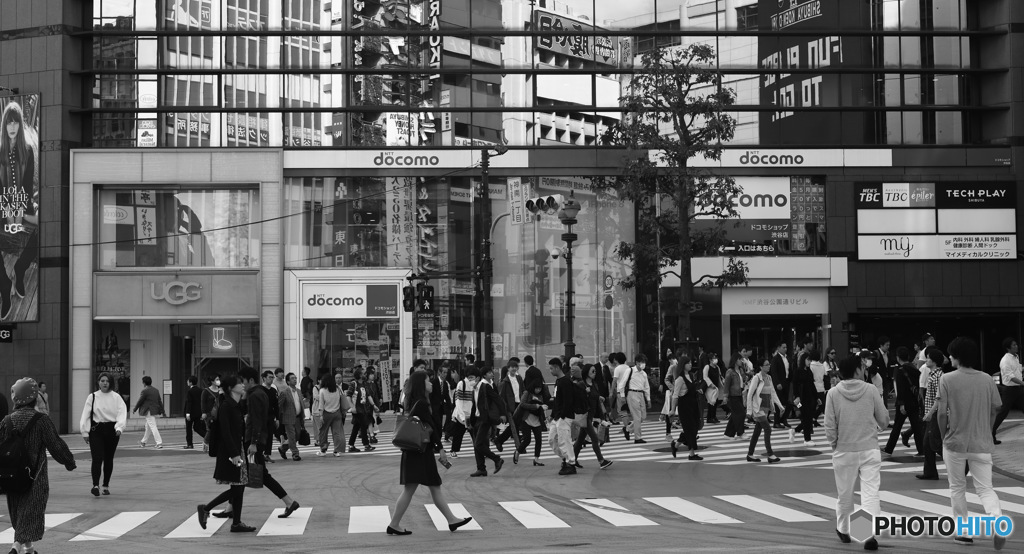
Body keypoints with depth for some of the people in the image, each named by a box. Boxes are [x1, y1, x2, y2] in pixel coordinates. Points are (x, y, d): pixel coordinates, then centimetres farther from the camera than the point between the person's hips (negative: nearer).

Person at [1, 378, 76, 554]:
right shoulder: (41, 420, -12)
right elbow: (56, 445, -9)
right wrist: (69, 462, 5)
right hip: (35, 477, -4)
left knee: (18, 514, 19)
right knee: (31, 514, 2)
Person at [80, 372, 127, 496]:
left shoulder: (116, 397, 2)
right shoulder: (92, 397, 4)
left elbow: (122, 413, -7)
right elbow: (86, 415, 4)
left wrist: (119, 428, -22)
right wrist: (85, 432, -1)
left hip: (111, 430, 1)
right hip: (96, 430, -1)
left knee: (109, 459, 9)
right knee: (97, 458, -14)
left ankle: (106, 486, 22)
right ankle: (95, 485, -20)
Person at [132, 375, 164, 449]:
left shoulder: (144, 391, -11)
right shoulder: (156, 391, 11)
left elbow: (140, 401, -7)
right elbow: (160, 401, 11)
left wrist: (134, 409, 6)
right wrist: (162, 411, 12)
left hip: (148, 412, -8)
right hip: (155, 411, 8)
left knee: (153, 427, -9)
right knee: (148, 427, 20)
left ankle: (159, 443, -16)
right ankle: (144, 442, 33)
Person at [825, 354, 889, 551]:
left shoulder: (833, 394, -7)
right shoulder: (871, 390, -6)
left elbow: (830, 427, -5)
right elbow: (884, 421, 2)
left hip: (844, 451, 1)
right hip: (870, 450, -1)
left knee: (845, 493, 15)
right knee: (870, 494, -1)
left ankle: (844, 530, 32)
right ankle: (871, 534, -13)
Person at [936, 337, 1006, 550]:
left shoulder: (947, 379, -9)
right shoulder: (987, 379, 0)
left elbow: (942, 412, -10)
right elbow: (994, 410, 5)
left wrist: (944, 436, 5)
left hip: (955, 443, -2)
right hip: (982, 444, 2)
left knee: (957, 488, 15)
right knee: (985, 488, 7)